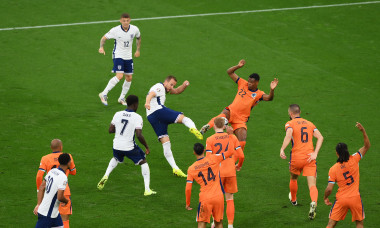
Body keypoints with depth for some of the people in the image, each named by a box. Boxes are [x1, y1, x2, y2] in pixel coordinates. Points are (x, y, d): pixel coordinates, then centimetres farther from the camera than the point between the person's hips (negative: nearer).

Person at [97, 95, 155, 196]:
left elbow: (110, 130, 5)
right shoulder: (137, 117, -13)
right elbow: (139, 135, -20)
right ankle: (147, 189, 6)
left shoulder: (118, 114, 0)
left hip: (117, 146, 5)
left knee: (116, 159, 37)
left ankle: (106, 176, 17)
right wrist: (146, 147, -7)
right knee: (143, 162, 13)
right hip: (129, 147, -5)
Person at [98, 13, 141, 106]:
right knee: (119, 76, -21)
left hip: (128, 56, 5)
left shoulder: (134, 29, -6)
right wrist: (101, 47, -23)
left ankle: (122, 98, 24)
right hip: (118, 55, -5)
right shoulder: (115, 30, -16)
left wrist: (138, 50, 16)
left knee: (129, 78, 6)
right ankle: (104, 94, -11)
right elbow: (104, 38, -5)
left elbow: (138, 38, 17)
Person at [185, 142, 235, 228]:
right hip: (218, 197, 1)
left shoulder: (191, 169, 2)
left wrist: (187, 204, 14)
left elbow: (188, 189, 1)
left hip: (205, 199, -1)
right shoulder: (213, 159, 0)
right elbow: (231, 152, 7)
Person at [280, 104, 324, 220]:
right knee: (312, 185, -5)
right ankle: (313, 203, -33)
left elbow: (289, 134, -20)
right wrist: (315, 153, -3)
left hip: (296, 158, -2)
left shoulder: (290, 124, 2)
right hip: (310, 158, 2)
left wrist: (282, 149, -22)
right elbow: (320, 137, 2)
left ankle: (293, 200, 48)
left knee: (293, 179, 28)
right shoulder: (309, 124, 15)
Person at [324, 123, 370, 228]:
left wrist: (325, 198, 11)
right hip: (355, 198, 1)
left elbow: (329, 189, -9)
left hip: (341, 199, -1)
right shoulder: (354, 160, -7)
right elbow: (367, 146, 2)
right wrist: (363, 131, -5)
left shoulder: (333, 169, -8)